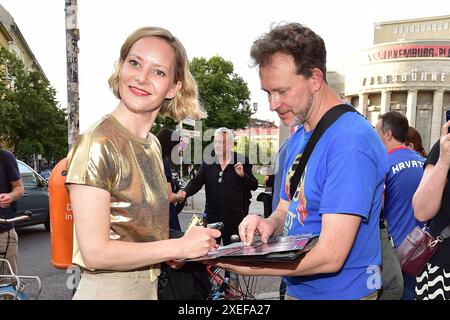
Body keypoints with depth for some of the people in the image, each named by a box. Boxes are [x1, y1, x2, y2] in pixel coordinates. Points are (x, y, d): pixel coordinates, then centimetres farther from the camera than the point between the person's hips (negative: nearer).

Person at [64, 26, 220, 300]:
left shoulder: (153, 144, 3)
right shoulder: (97, 143, -20)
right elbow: (95, 252, -21)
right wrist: (180, 246, -16)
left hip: (150, 286, 7)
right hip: (107, 289, -7)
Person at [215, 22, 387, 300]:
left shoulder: (351, 141, -25)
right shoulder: (298, 137, 2)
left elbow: (330, 256, -28)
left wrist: (239, 264, -27)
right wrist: (269, 223, -14)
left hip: (340, 290, -7)